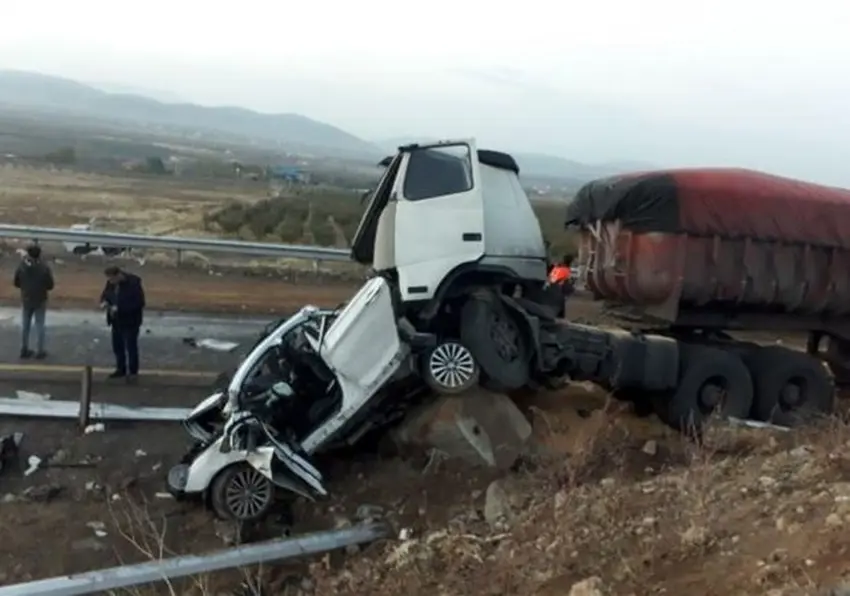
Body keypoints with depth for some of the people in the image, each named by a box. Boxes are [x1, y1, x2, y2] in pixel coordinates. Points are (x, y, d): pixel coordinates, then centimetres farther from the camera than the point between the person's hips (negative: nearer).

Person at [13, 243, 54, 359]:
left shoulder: (21, 266, -10)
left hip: (26, 301, 2)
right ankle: (39, 352, 12)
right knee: (39, 326, 8)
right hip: (40, 301, -2)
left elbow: (16, 283, 0)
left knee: (25, 326, 15)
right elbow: (50, 286, -10)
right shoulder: (45, 267, -17)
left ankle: (24, 350, 23)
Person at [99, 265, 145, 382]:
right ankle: (121, 369, 29)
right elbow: (105, 294, 15)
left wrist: (119, 308, -29)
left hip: (130, 321, -7)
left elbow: (138, 303, -25)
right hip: (117, 320, 7)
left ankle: (133, 372, 9)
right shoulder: (111, 283, 0)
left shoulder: (133, 283, -22)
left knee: (131, 346, -2)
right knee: (117, 345, 14)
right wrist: (104, 301, -10)